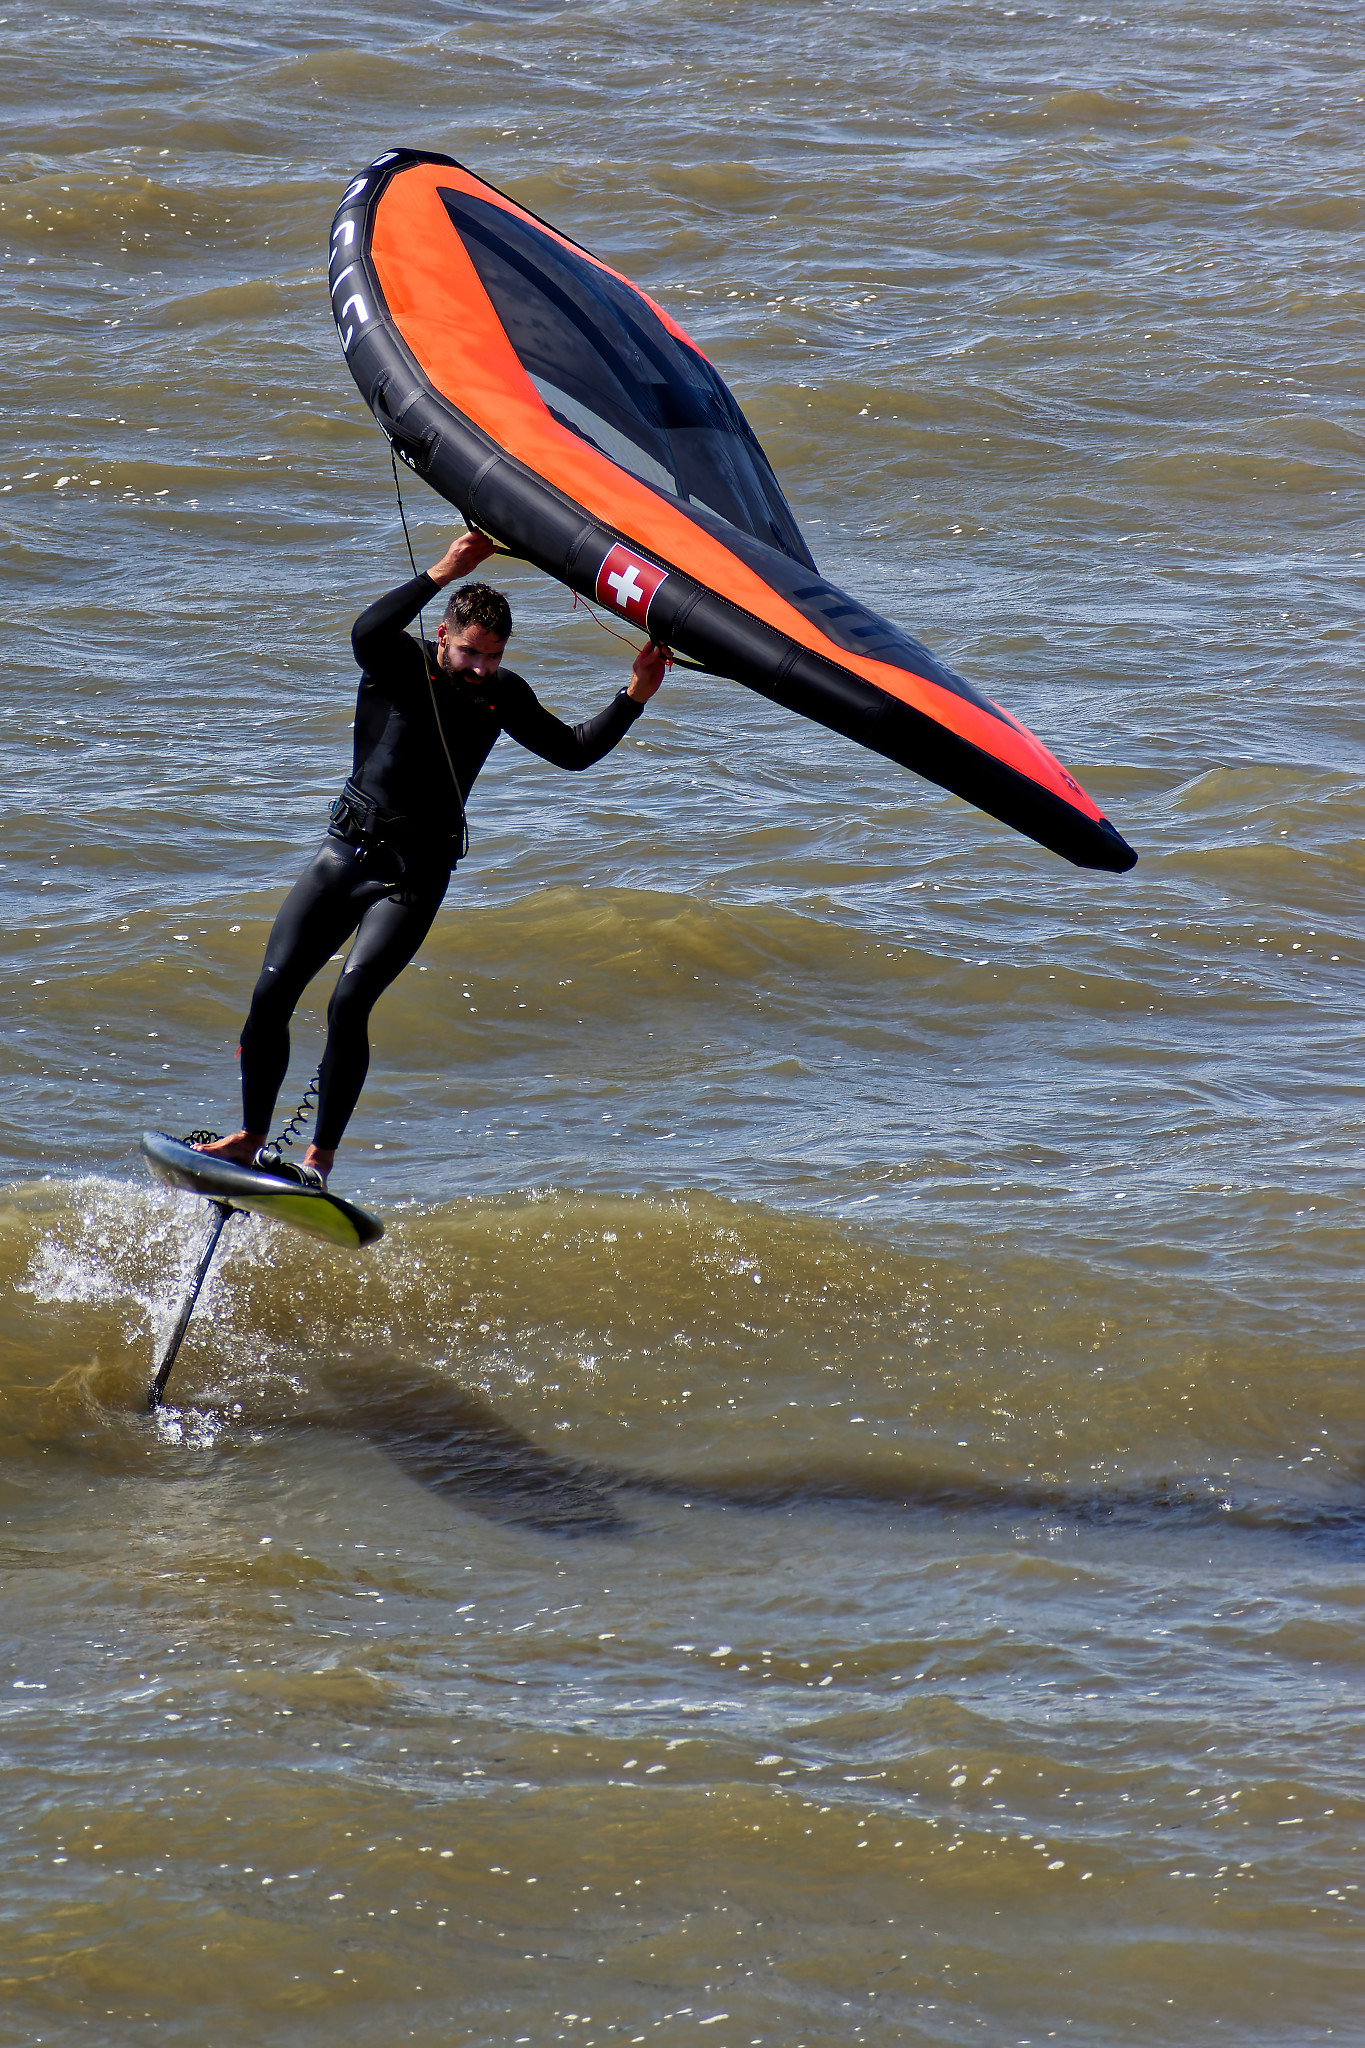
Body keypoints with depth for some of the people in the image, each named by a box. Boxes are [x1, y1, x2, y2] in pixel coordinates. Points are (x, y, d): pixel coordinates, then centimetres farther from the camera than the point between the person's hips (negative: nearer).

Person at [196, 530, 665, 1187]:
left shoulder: (502, 695, 1)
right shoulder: (400, 665, -8)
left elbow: (573, 750, 4)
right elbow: (368, 632, -31)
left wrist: (633, 699, -8)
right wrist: (441, 573, -37)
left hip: (416, 874, 0)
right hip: (346, 851, 0)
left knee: (348, 1004, -20)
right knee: (271, 994, -5)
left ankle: (320, 1158, -15)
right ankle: (250, 1138, 12)